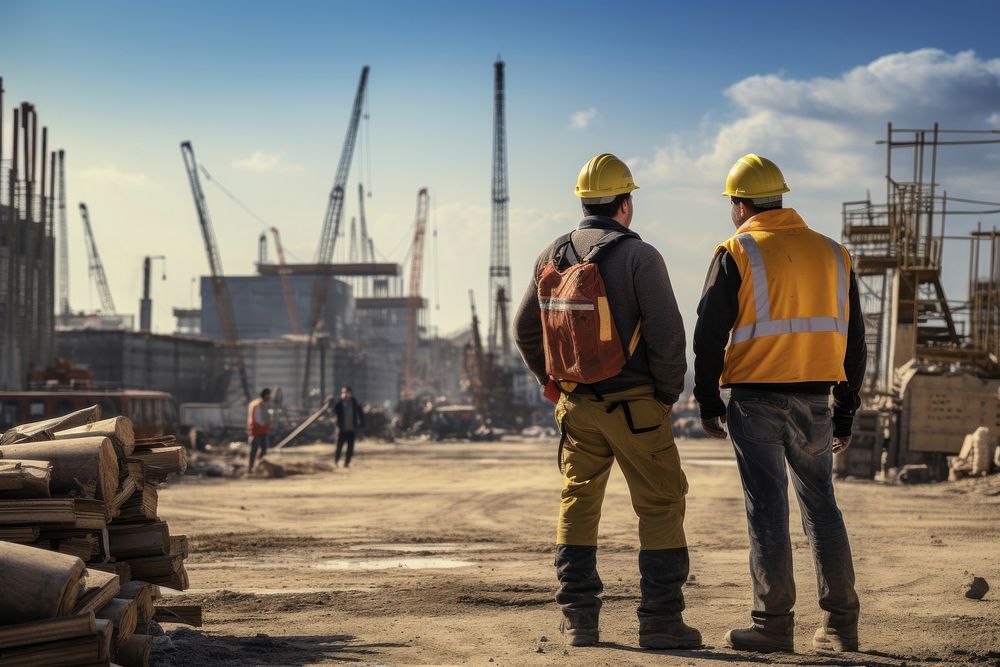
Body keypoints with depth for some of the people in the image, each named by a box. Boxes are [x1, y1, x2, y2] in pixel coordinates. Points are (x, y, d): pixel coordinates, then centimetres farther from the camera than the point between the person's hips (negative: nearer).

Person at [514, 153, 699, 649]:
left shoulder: (552, 257, 4)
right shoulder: (638, 257, -13)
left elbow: (525, 331, 11)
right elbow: (667, 334, -16)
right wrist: (669, 394, -1)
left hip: (576, 404, 5)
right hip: (635, 404, -5)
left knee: (577, 506, 13)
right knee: (660, 506, 3)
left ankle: (577, 618, 12)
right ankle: (660, 620, 1)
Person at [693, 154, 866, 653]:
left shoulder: (737, 254, -4)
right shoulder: (832, 254, 10)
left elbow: (710, 333, -6)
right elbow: (853, 338, 12)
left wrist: (707, 400, 4)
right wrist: (846, 411, 17)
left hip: (757, 400, -4)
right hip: (815, 401, 4)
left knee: (768, 510, 0)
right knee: (821, 508, 12)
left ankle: (773, 624, 1)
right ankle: (840, 625, 13)